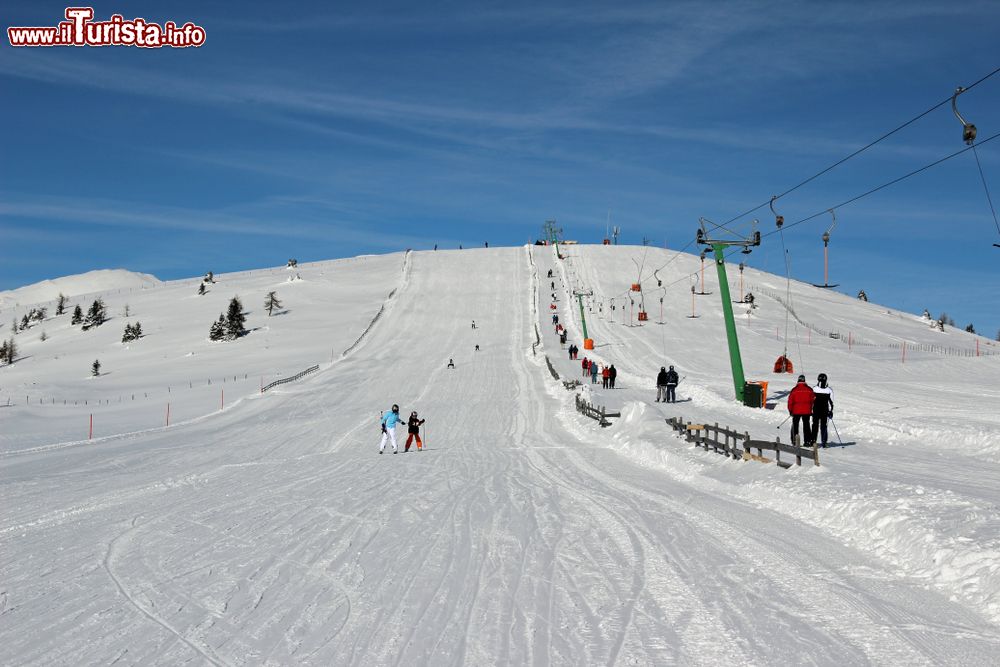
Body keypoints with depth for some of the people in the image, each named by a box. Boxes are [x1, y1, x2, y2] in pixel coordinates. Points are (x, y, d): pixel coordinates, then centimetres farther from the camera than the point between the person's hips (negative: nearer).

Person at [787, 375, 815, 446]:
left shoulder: (794, 390, -5)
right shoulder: (809, 389, -1)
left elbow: (790, 401, -4)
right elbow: (813, 400, 3)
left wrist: (790, 410, 7)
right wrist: (811, 410, 14)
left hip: (796, 411, -1)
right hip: (807, 411, 1)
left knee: (795, 425, 10)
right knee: (806, 425, 11)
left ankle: (794, 441, 4)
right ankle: (808, 441, 7)